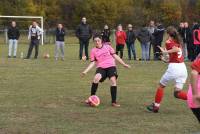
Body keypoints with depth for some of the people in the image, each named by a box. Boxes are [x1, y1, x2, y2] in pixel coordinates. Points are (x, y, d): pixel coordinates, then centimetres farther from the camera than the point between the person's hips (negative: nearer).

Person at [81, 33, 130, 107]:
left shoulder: (107, 47, 10)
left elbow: (115, 56, 14)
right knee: (96, 78, -29)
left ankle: (114, 102, -11)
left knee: (113, 80, -21)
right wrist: (85, 71, 0)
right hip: (101, 67, 0)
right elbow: (93, 63, 12)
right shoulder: (93, 51, 12)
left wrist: (124, 64, 11)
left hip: (111, 66, 0)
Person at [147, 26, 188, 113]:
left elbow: (176, 49, -22)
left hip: (174, 67, -6)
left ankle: (156, 106, 23)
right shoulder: (178, 42, 20)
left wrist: (166, 52, -13)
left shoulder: (169, 42, -3)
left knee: (161, 86, 16)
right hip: (183, 67, 6)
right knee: (177, 93, 8)